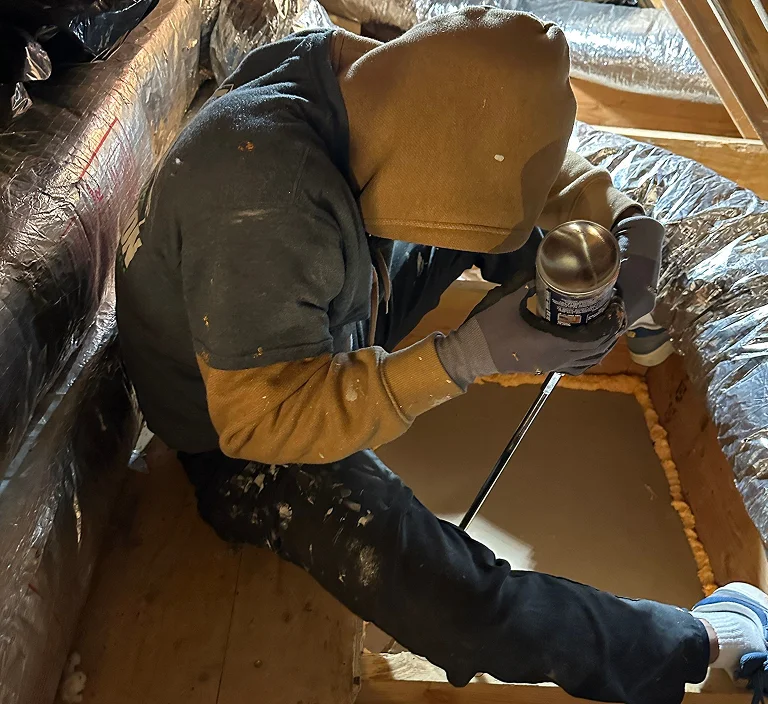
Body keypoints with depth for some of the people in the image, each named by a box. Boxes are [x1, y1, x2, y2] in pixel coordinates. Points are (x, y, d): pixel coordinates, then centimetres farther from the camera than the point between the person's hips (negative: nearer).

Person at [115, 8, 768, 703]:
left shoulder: (365, 73, -15)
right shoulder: (265, 201, -39)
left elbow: (528, 158, -3)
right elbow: (261, 419, -34)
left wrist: (628, 222, -18)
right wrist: (465, 357, -40)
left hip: (320, 330, 8)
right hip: (237, 438, -7)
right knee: (459, 611, -23)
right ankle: (698, 643, 1)